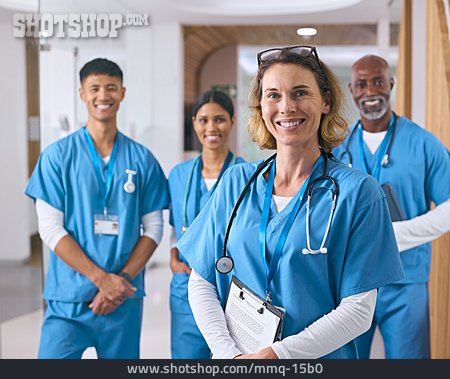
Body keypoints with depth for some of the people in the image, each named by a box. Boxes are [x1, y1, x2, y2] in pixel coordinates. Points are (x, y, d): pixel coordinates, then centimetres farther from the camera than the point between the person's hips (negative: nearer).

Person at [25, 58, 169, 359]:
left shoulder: (142, 160, 5)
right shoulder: (58, 155, 0)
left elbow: (153, 228, 4)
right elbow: (50, 227, -5)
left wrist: (122, 278, -10)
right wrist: (102, 278, -12)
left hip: (125, 299, 2)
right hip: (68, 300, -2)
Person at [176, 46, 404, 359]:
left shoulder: (358, 191, -10)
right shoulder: (236, 182, -1)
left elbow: (358, 310, -13)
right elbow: (201, 282, -1)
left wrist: (277, 353, -21)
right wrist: (229, 352, -15)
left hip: (319, 358, -2)